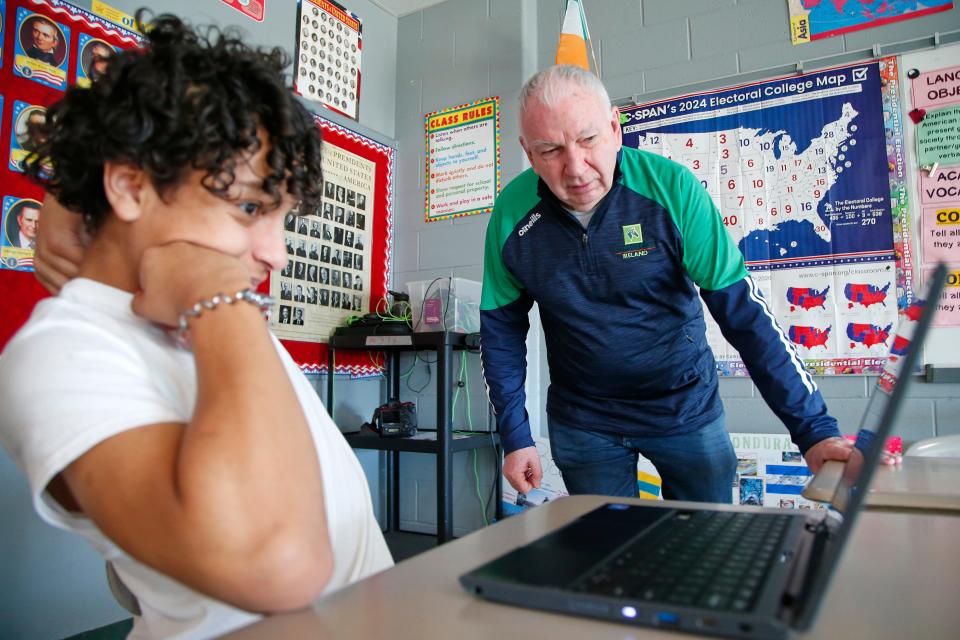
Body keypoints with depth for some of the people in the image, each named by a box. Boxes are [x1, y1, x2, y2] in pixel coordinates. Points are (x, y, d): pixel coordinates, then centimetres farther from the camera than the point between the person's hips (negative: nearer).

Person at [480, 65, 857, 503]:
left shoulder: (670, 187, -19)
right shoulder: (512, 213, -13)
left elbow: (742, 309, -19)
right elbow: (502, 327, -3)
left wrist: (814, 429, -23)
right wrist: (515, 436, -5)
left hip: (686, 407, 0)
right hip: (583, 421, 1)